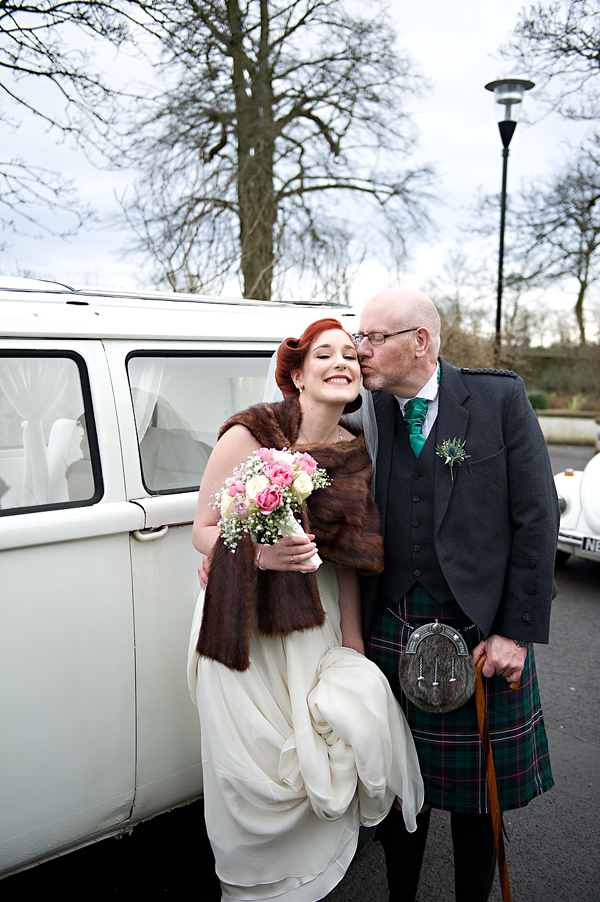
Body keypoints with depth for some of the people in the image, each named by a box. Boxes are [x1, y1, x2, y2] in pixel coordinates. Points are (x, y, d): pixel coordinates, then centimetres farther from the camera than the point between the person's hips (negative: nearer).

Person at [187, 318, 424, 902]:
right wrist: (262, 554, -29)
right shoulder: (249, 435, -16)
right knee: (255, 763, 3)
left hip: (314, 619, 4)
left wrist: (351, 636, 4)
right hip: (246, 623, -4)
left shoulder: (354, 454, -1)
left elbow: (345, 555, 6)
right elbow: (203, 533, -11)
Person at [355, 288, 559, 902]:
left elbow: (536, 518, -7)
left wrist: (517, 630, -10)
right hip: (393, 629, 2)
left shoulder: (500, 398, -6)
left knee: (477, 791, 14)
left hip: (482, 631, -2)